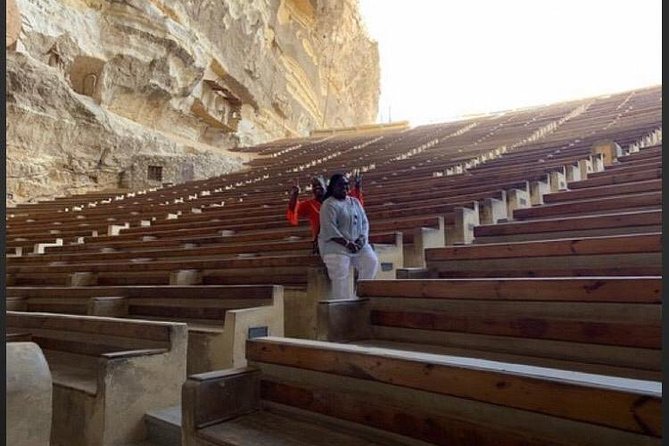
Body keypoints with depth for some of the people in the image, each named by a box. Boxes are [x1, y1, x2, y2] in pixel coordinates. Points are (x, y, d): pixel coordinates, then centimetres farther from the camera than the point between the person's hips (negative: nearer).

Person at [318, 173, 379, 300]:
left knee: (371, 262, -14)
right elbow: (329, 230, -16)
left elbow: (364, 222, 12)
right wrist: (347, 243, -20)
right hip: (336, 245, -6)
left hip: (357, 243, 6)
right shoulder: (329, 205, -6)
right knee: (341, 279, -13)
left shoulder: (355, 202, 16)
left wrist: (362, 238, -6)